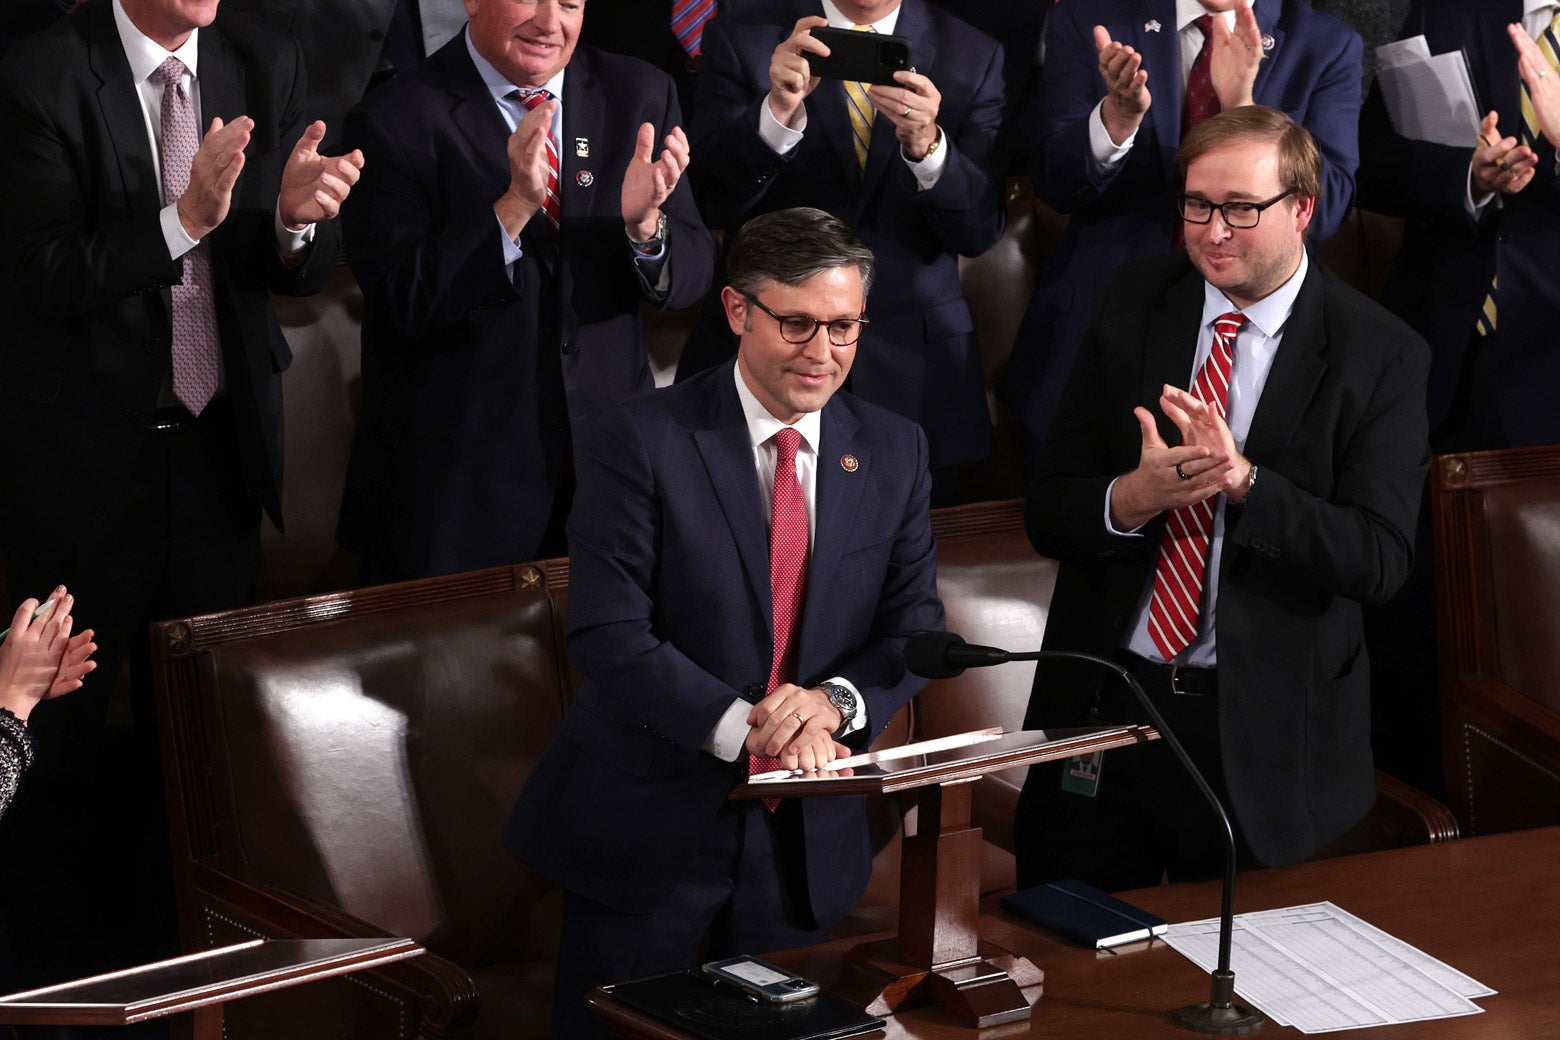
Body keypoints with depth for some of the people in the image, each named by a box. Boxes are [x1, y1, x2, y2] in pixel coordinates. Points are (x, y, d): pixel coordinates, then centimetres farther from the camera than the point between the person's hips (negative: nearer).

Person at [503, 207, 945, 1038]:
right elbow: (607, 635, -17)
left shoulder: (893, 453, 5)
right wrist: (743, 726, -28)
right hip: (648, 830, -4)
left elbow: (916, 625, 3)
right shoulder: (643, 442, -10)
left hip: (806, 843, 4)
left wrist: (836, 701, -18)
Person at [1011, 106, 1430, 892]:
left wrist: (1243, 479, -27)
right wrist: (1134, 496, -22)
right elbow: (1046, 515, 1)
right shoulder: (1133, 306, 3)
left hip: (1265, 731, -2)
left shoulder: (1380, 355, -6)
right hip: (1102, 701, 2)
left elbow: (1381, 560, -14)